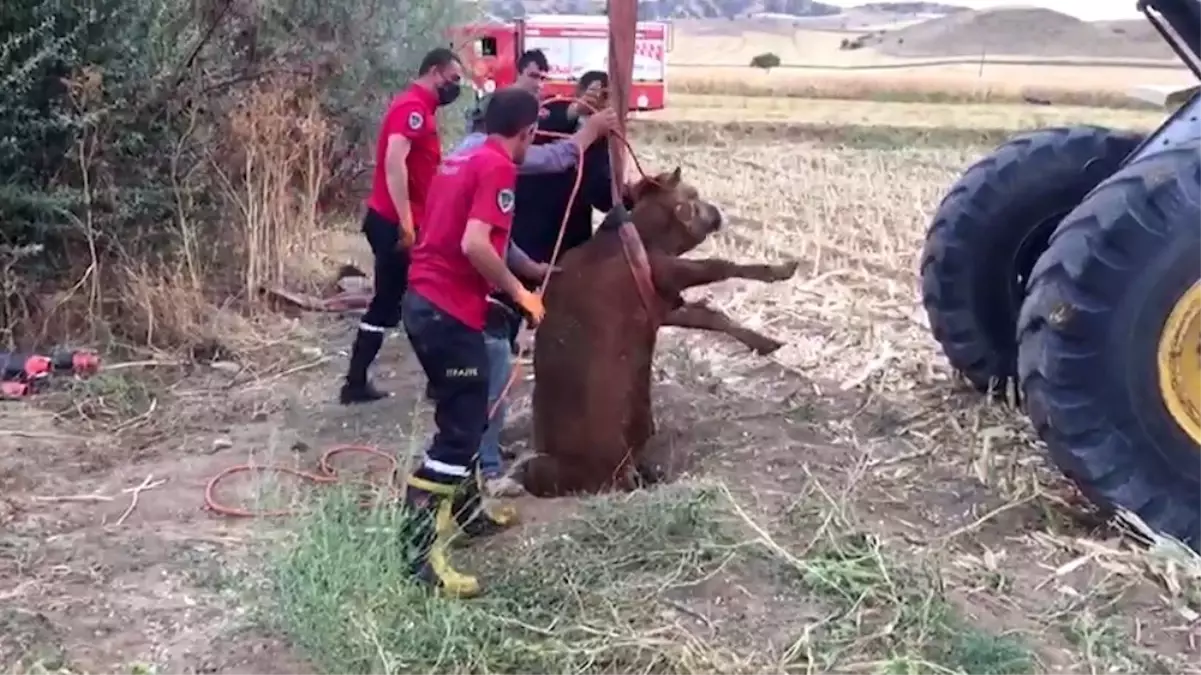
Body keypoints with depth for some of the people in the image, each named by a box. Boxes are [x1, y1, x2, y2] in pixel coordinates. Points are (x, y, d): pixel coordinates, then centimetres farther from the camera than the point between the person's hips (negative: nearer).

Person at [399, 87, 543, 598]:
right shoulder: (499, 168, -11)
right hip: (450, 312, -10)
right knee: (460, 427, -7)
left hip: (424, 301, 10)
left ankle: (466, 511, 37)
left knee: (465, 416, 23)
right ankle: (420, 552, -7)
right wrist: (518, 292, -10)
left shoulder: (460, 160, 17)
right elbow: (474, 245, -23)